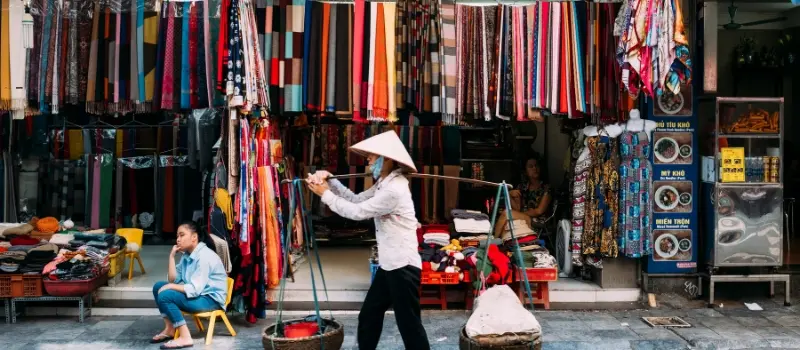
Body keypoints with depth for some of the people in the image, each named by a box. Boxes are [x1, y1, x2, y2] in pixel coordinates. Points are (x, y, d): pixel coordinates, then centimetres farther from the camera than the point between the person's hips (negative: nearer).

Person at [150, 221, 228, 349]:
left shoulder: (204, 256, -21)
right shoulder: (187, 255, 8)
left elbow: (195, 289, -26)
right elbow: (173, 279, 5)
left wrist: (170, 287, -16)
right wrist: (172, 256, 0)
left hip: (211, 299, -10)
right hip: (197, 293, 10)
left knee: (165, 296, -22)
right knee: (158, 287, 7)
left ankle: (185, 337, -20)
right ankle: (170, 329, 7)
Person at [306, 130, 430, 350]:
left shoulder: (394, 189, -22)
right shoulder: (385, 183, 13)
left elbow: (357, 212, -18)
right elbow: (357, 200, 12)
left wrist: (326, 194, -8)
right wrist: (330, 181, 2)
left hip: (403, 266, -10)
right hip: (389, 264, 10)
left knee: (409, 323, -2)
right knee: (368, 315, 19)